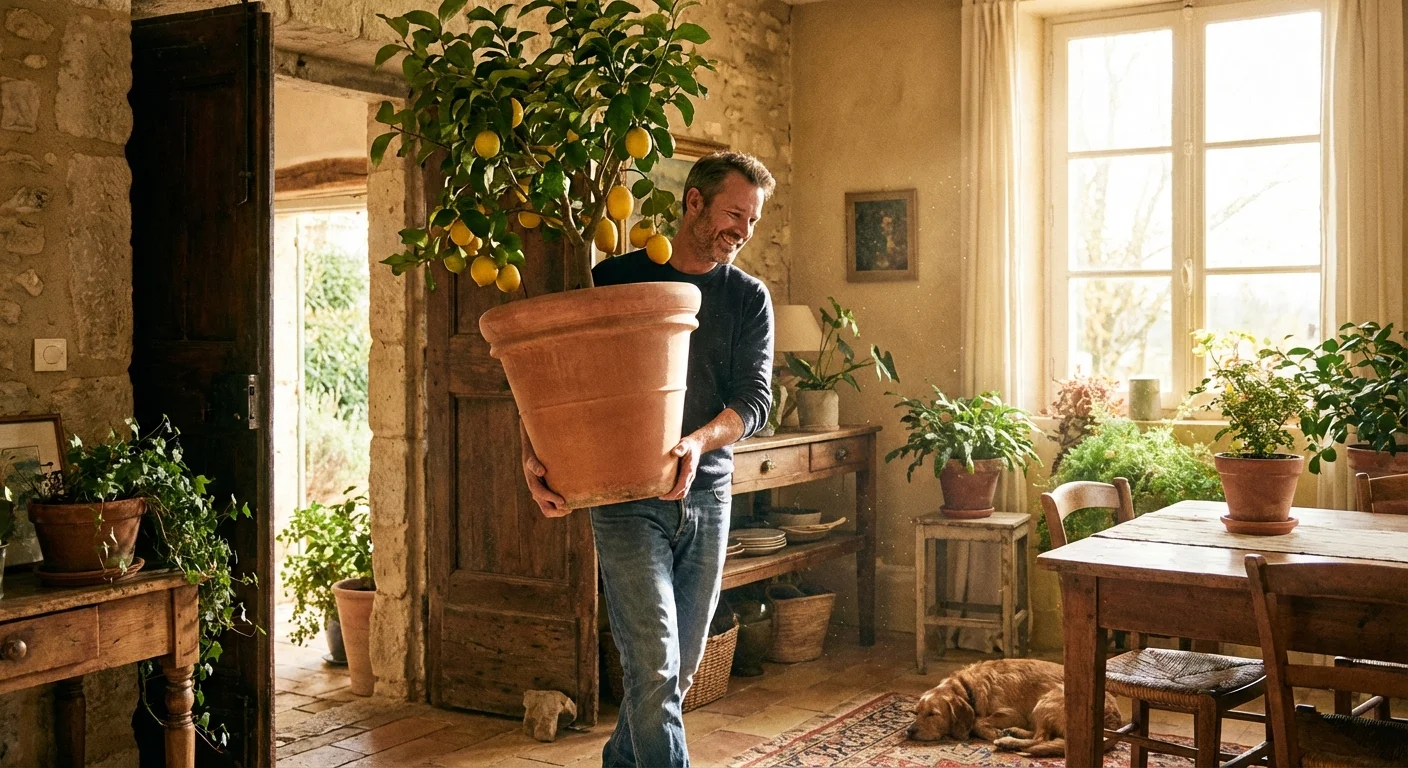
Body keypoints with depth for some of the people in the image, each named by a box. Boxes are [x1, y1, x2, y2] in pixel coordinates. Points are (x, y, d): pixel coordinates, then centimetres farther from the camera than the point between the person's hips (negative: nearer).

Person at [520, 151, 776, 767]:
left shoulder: (749, 299, 8)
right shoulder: (615, 279, 1)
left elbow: (754, 400, -2)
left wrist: (699, 441, -23)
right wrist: (533, 456, -16)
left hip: (707, 496, 4)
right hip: (626, 498, -3)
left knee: (680, 670, 12)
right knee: (655, 670, -12)